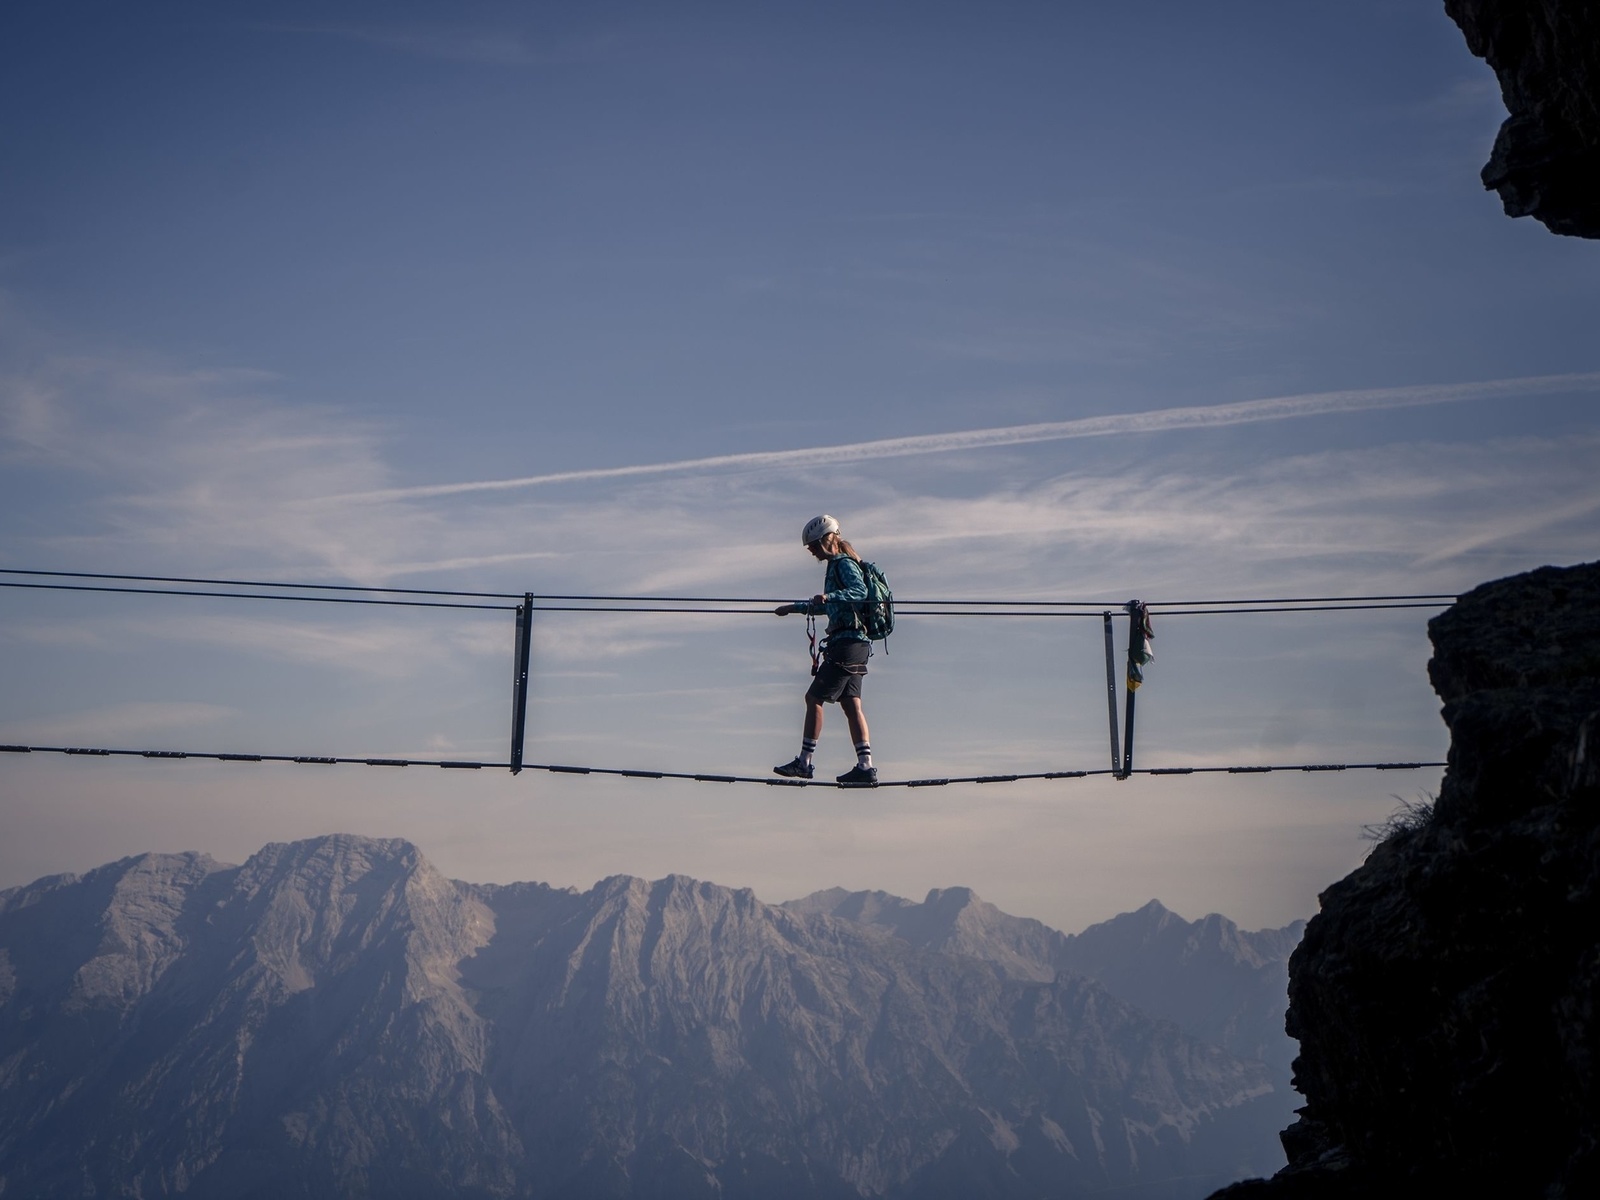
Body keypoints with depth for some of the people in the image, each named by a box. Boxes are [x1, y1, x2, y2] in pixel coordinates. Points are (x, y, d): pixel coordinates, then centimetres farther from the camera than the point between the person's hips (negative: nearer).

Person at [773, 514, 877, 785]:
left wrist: (829, 596, -42)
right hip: (855, 644, 10)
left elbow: (860, 591, -29)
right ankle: (865, 767, 0)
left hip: (847, 644, -10)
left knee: (814, 698, -4)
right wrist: (794, 608, 43)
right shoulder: (837, 565, 21)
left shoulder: (844, 565, -9)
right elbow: (827, 607, 36)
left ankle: (804, 762, 0)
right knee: (851, 704, 4)